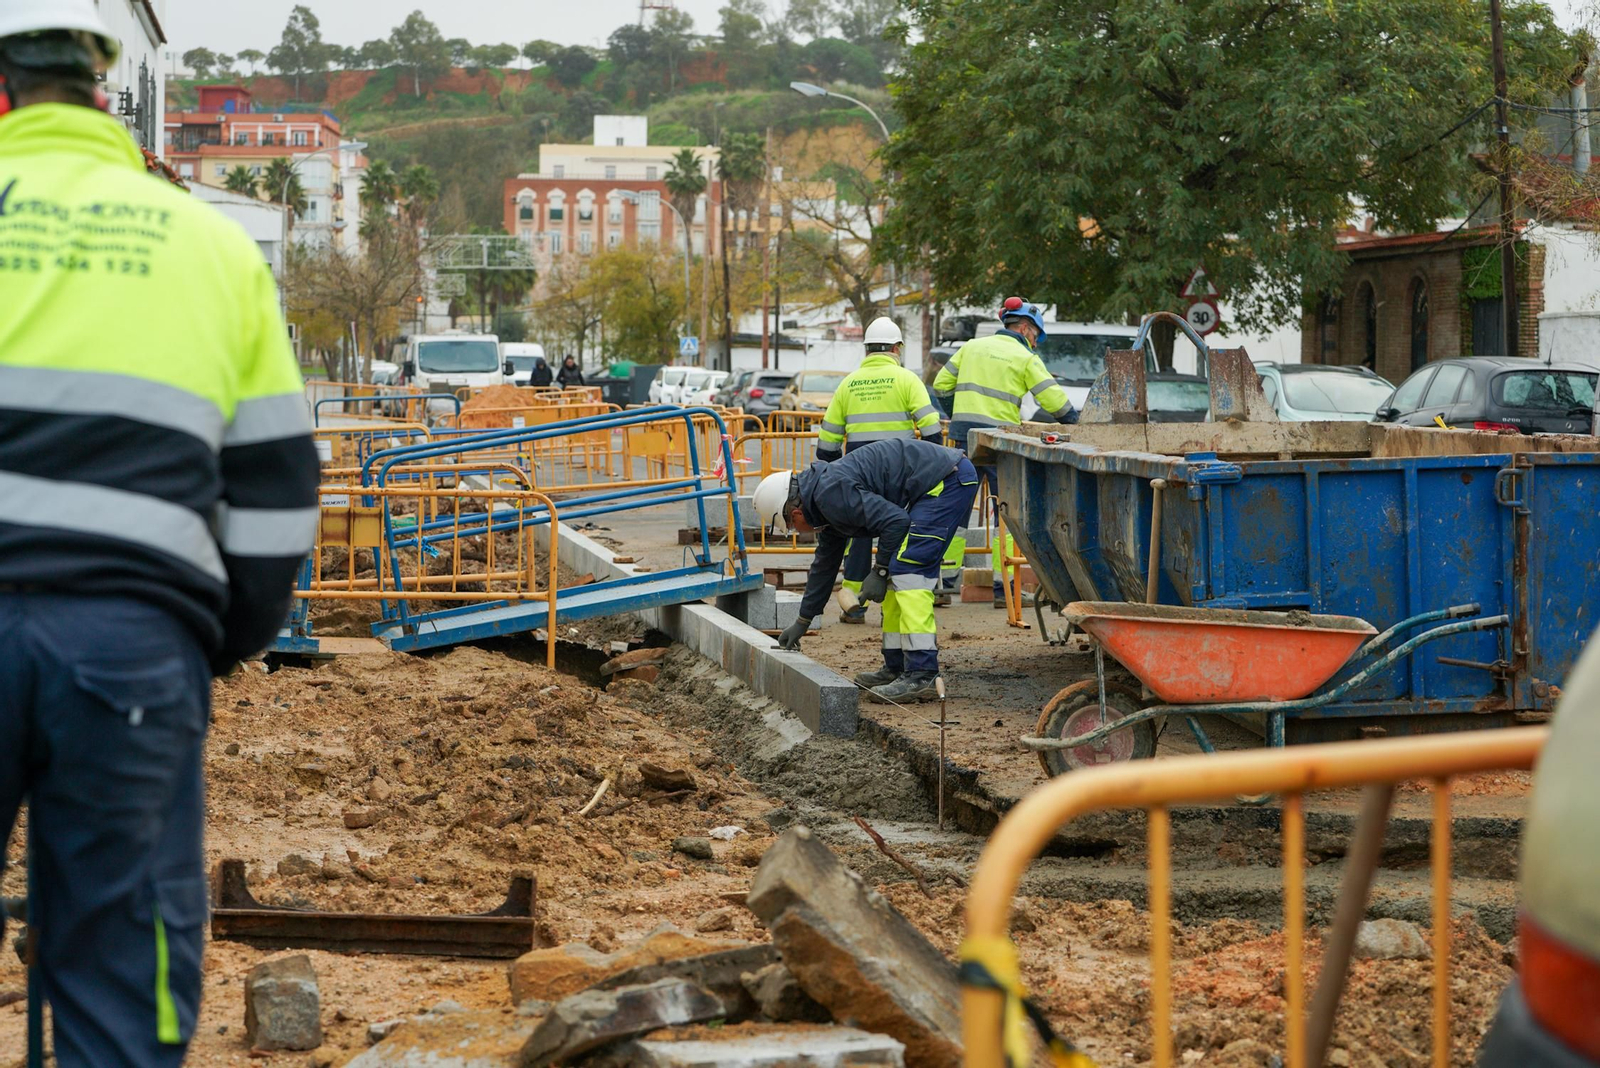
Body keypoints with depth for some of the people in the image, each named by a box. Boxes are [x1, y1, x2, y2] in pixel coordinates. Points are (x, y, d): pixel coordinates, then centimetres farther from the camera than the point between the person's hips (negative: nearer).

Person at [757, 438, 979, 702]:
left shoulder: (831, 493, -16)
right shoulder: (825, 500, 18)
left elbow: (894, 521, -21)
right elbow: (825, 564, 31)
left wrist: (879, 571, -9)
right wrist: (802, 622, 37)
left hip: (947, 481, -11)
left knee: (907, 571, -14)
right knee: (900, 573, 14)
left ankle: (921, 676, -18)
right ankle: (897, 668, 19)